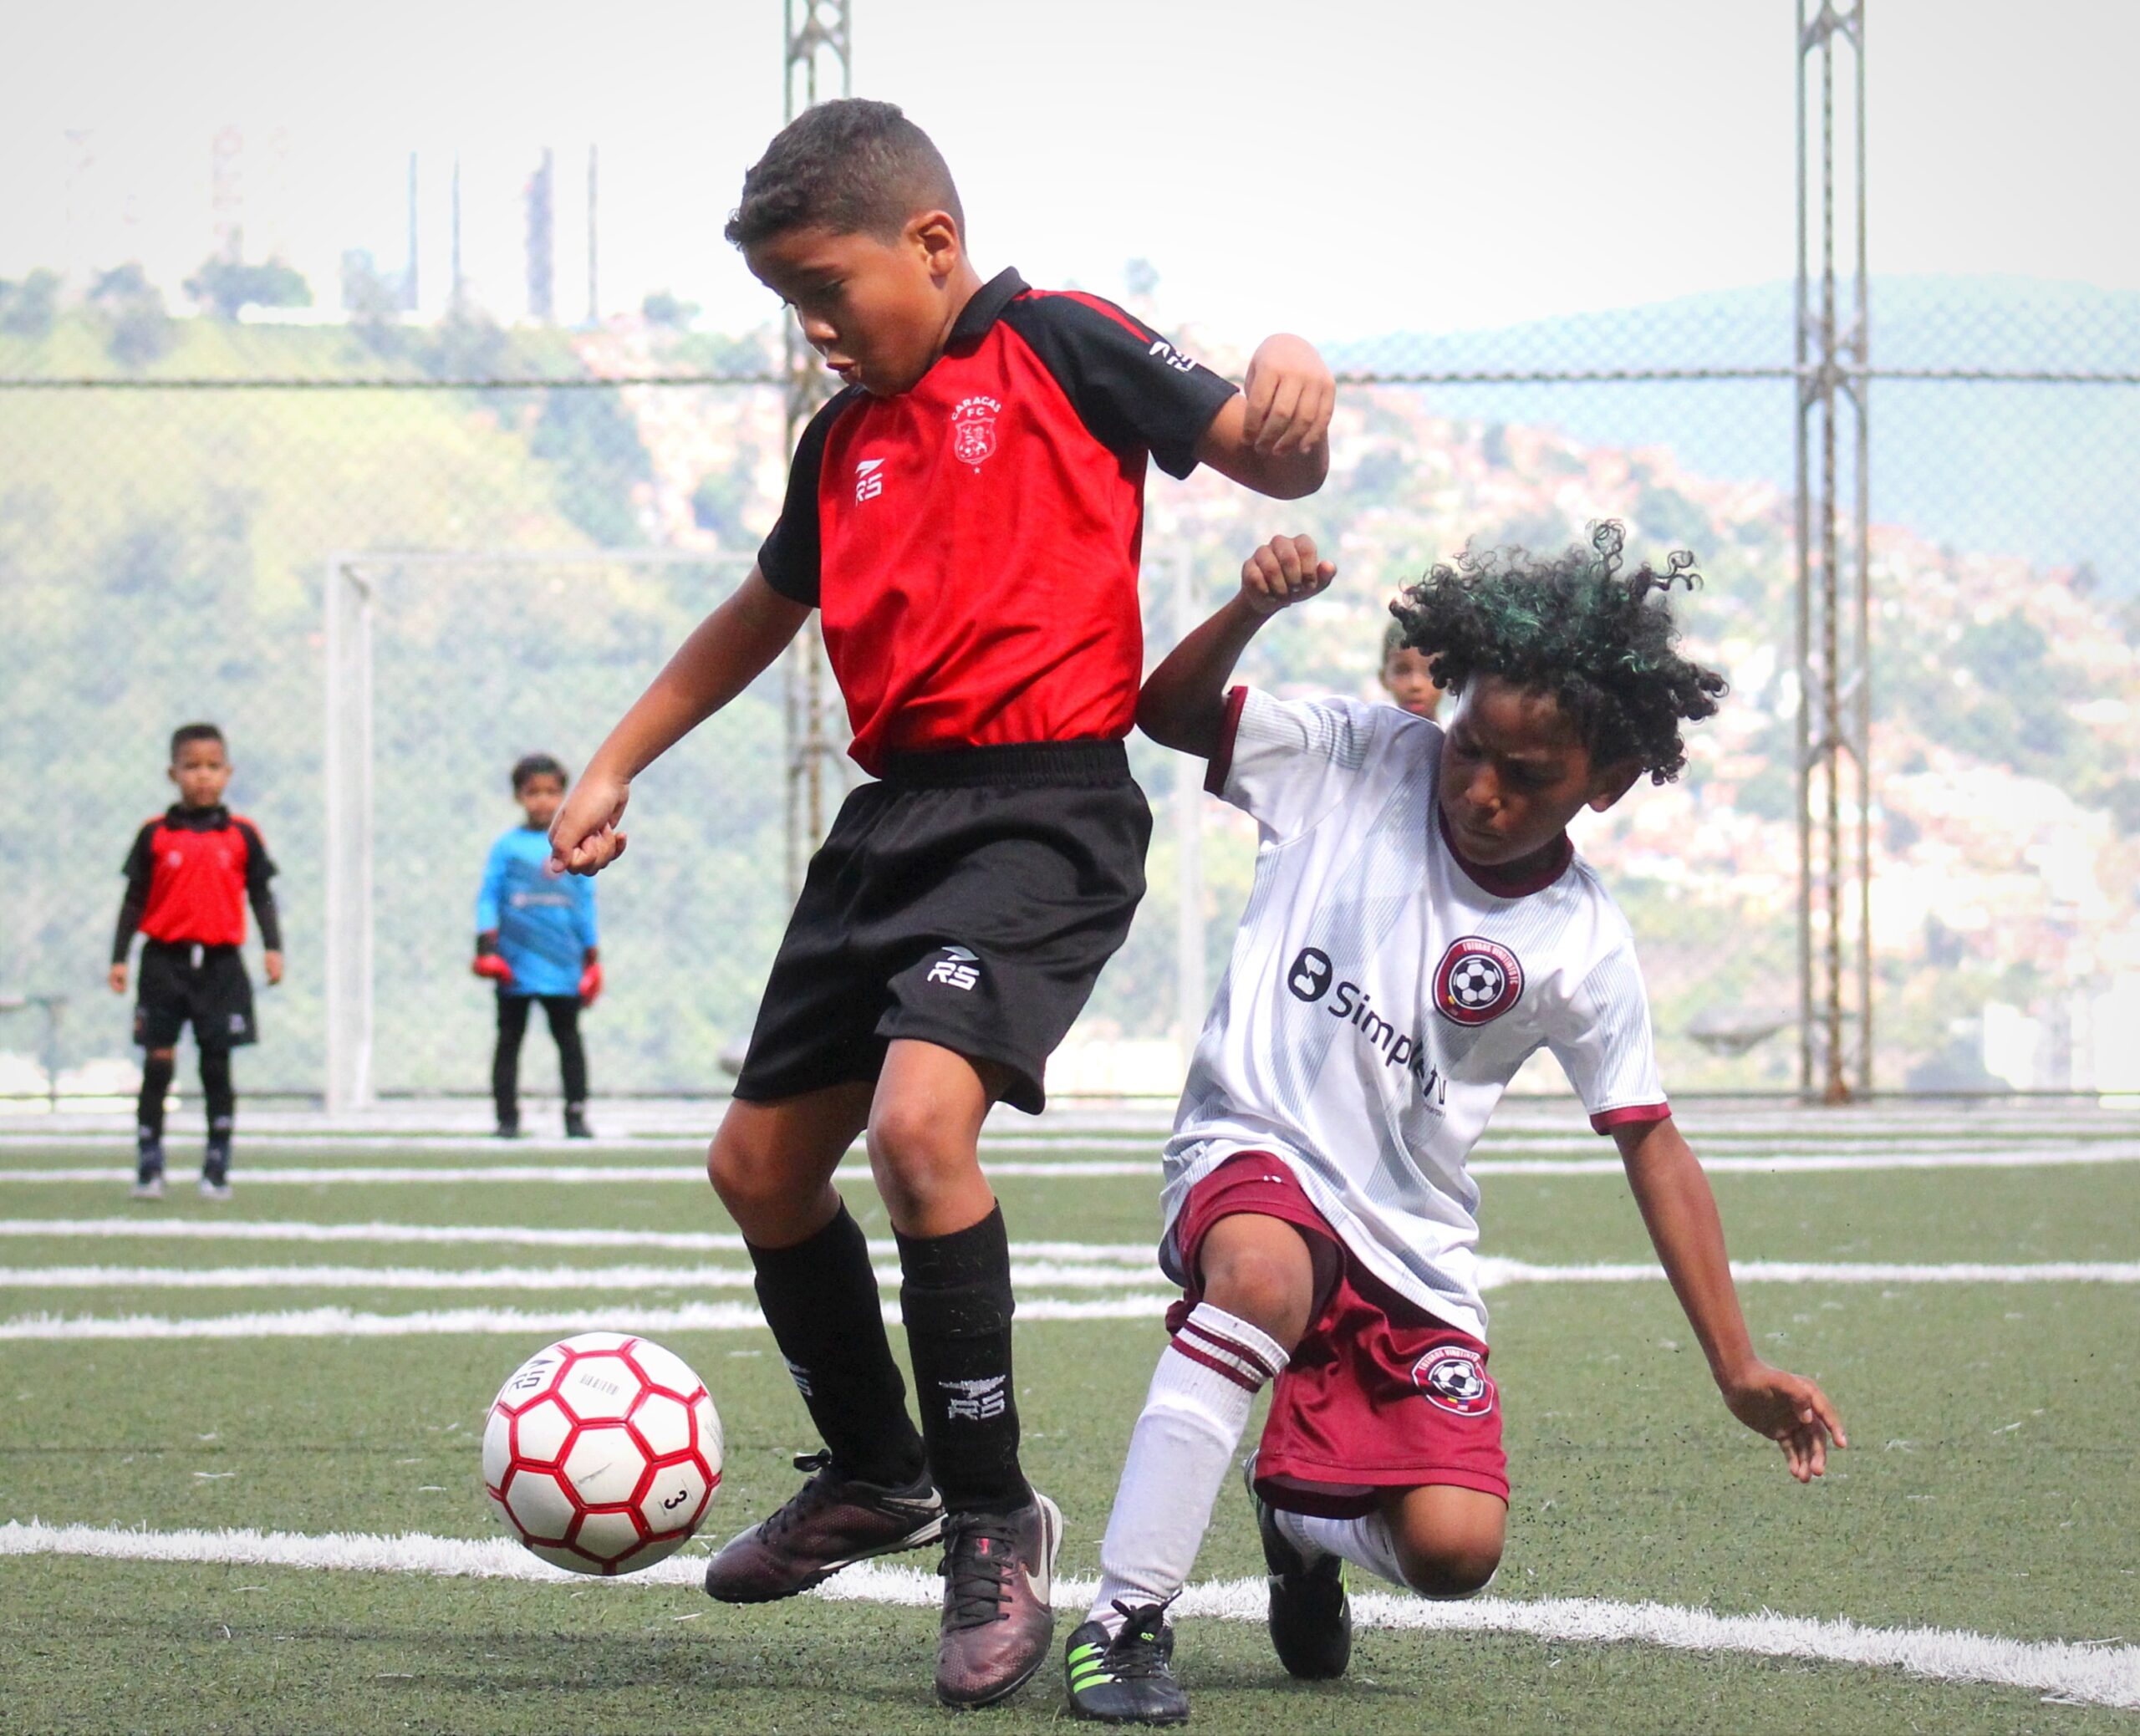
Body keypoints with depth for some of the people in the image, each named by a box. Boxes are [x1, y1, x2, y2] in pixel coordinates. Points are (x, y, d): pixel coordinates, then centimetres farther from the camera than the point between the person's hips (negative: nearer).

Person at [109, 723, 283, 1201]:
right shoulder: (155, 835, 2)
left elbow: (261, 894, 8)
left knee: (217, 1066, 2)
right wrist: (119, 957, 1)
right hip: (165, 962, -1)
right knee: (157, 1066, -3)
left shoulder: (242, 835, 4)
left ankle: (217, 1169, 9)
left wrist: (272, 948, -4)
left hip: (220, 964, 1)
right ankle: (148, 1166, 3)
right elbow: (135, 899, 6)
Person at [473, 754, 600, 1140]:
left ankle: (576, 1114, 7)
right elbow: (488, 897, 2)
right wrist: (487, 945, -10)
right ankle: (507, 1116, 8)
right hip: (515, 963, -1)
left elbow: (586, 902, 12)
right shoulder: (506, 847, 4)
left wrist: (592, 956, 11)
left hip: (562, 963, 1)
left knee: (568, 1036, 2)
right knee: (509, 1039, 4)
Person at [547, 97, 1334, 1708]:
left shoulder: (1060, 348, -3)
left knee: (921, 1118, -28)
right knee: (762, 1164, 12)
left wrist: (1292, 376, -28)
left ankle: (995, 1520, -14)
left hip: (1046, 805, -8)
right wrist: (616, 764, 32)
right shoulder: (843, 437, 17)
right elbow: (767, 610, 32)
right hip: (892, 814, 8)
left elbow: (1273, 462, -6)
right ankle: (874, 1474, 35)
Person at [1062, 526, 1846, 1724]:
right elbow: (1172, 716, 1)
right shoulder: (1360, 760, -4)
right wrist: (1251, 613, -21)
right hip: (1255, 1156, -2)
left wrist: (1740, 1371, -1)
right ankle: (1126, 1618, -31)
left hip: (1413, 1247, 2)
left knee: (1456, 1551, -14)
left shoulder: (1584, 949, -3)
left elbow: (1654, 1147, 2)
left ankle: (1304, 1510, 24)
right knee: (1267, 1277, -40)